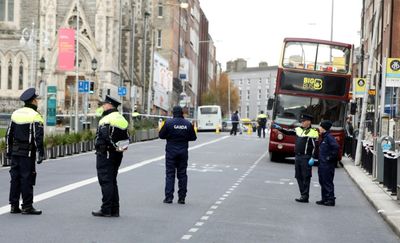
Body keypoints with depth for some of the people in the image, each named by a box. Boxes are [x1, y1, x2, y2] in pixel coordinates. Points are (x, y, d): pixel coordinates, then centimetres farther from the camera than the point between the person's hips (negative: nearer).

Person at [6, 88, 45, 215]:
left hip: (15, 152, 6)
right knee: (27, 179, -3)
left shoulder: (15, 114, 10)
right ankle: (27, 206, 0)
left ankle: (14, 205, 13)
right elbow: (38, 138, -15)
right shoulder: (35, 116, -10)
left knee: (15, 178, 9)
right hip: (28, 153, -6)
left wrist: (9, 151, 19)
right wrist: (40, 154, -12)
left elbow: (9, 135, 14)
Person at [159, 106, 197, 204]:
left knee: (170, 174, 2)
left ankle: (169, 197, -3)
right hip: (183, 152, 2)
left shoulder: (168, 123, -9)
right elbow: (193, 137, 6)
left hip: (171, 151, -2)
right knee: (182, 174, 8)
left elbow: (161, 135, -4)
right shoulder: (188, 124, 0)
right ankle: (182, 198, 8)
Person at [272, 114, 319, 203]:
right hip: (297, 156, 7)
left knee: (306, 177, -4)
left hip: (306, 158, -7)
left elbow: (315, 147, -10)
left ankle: (305, 196, -1)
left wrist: (312, 158, -17)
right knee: (299, 176, 10)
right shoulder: (298, 130, 13)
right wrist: (279, 128, 1)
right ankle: (303, 195, 18)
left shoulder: (313, 132, -7)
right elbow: (287, 132, 16)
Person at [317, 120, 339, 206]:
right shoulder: (324, 137, 15)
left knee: (328, 182, -6)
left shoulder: (329, 137, -15)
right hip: (322, 164, 10)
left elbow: (336, 147, -26)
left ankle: (331, 199, -1)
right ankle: (324, 199, 21)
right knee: (322, 181, 14)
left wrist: (330, 157, -20)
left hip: (328, 164, -10)